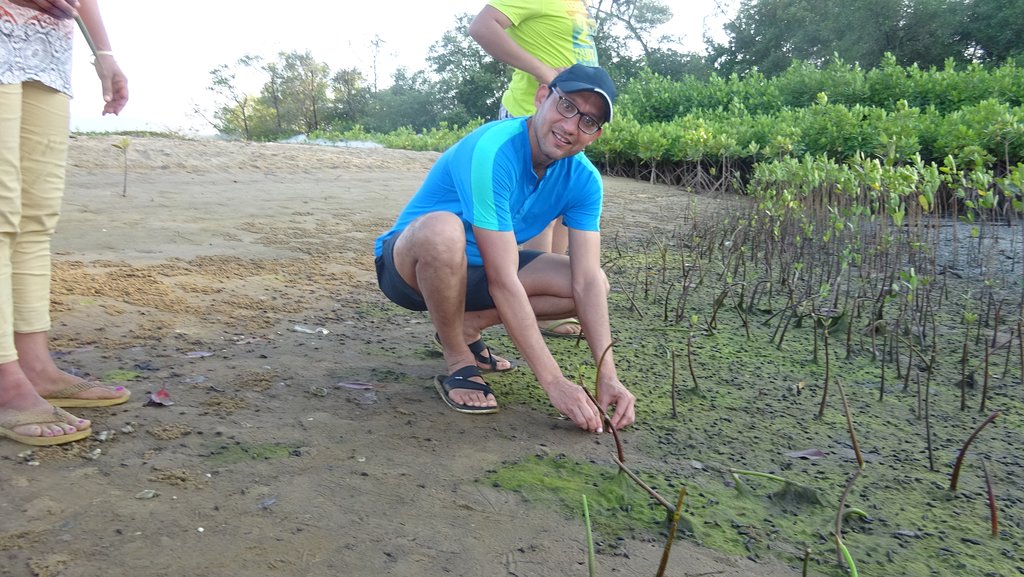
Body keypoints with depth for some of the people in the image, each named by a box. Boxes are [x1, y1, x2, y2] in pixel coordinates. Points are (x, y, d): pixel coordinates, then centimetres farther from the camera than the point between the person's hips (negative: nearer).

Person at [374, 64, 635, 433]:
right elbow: (503, 282, -34)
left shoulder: (583, 179, -10)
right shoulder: (493, 151, -31)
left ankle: (467, 326, 5)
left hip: (474, 271, 6)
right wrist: (554, 382, -34)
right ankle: (457, 360, -14)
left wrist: (607, 377, -25)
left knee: (596, 283, -9)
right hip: (408, 262, -6)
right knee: (443, 229, -40)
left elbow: (587, 282, -15)